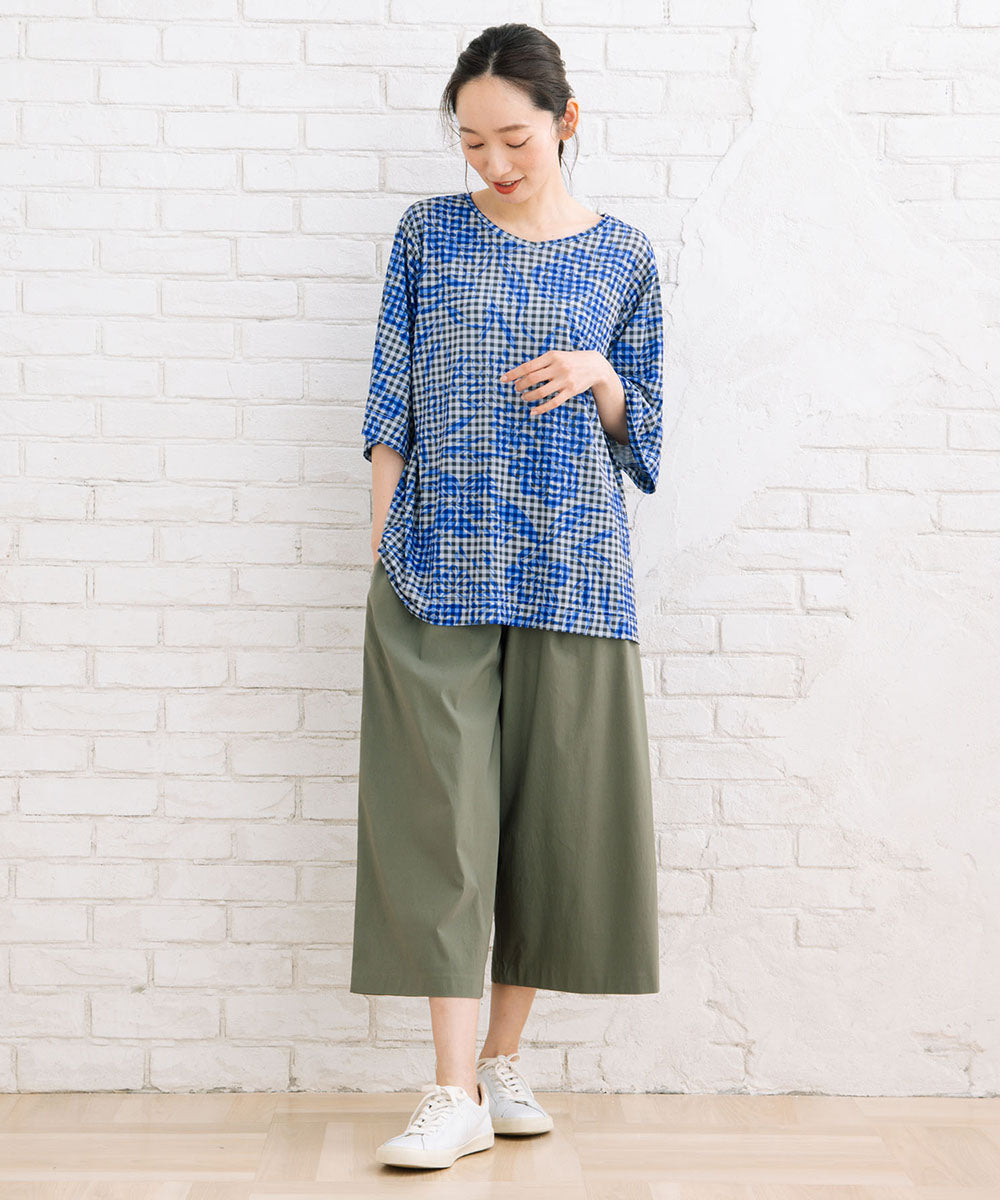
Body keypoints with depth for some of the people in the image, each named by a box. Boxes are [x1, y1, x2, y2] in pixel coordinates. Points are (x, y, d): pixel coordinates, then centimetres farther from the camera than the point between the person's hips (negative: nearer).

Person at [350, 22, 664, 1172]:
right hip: (439, 568, -1)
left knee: (553, 808, 4)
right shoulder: (428, 233, 7)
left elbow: (640, 429, 13)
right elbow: (391, 405, 6)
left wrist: (600, 376, -8)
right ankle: (456, 1091, -2)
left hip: (571, 569, 1)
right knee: (440, 813, -6)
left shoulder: (622, 255, 8)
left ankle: (504, 1059, 19)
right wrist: (381, 549, 0)